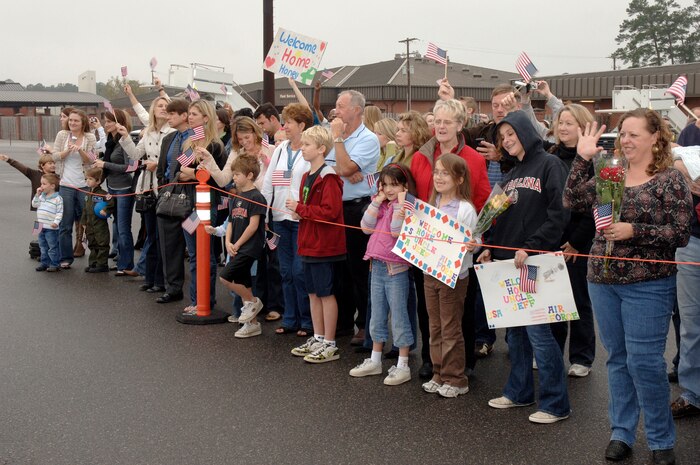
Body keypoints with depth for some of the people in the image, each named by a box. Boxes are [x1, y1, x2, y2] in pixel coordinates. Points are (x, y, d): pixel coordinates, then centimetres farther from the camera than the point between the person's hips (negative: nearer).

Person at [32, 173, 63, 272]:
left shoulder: (57, 198, -11)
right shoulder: (42, 196, 10)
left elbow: (59, 212, -13)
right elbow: (34, 204, 12)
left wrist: (56, 222, -23)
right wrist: (37, 195, 3)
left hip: (51, 228, -7)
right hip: (41, 226, 7)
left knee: (52, 247, 2)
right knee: (43, 247, 15)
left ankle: (54, 264, 10)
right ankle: (44, 263, 25)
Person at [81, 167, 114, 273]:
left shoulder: (102, 194, -14)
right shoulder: (88, 193, 11)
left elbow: (112, 202, -22)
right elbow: (85, 209, 17)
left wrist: (105, 210, -22)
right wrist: (84, 222, 15)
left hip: (100, 225, -8)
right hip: (90, 224, 8)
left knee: (102, 245, -2)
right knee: (92, 245, 15)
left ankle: (102, 265, 4)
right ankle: (92, 263, 23)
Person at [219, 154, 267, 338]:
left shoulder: (256, 197, -12)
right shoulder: (236, 198, 13)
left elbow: (253, 226, -17)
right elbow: (231, 223, 15)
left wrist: (237, 245, -12)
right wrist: (228, 242, -1)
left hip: (249, 248, -9)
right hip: (237, 248, 9)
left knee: (225, 277, -15)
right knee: (243, 284, 10)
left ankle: (253, 301, 4)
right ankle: (252, 324, 19)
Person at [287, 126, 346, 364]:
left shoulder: (328, 178, -15)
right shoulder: (307, 176, 14)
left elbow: (330, 212, -23)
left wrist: (300, 208, -18)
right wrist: (297, 209, 3)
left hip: (324, 245, -9)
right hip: (309, 244, 9)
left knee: (325, 293, -1)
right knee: (313, 293, 15)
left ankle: (330, 344, 8)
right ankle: (318, 338, 26)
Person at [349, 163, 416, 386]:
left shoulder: (405, 207, -10)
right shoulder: (381, 206, 11)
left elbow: (397, 231, -23)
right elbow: (366, 227, -1)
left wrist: (400, 203, -21)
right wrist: (377, 201, -3)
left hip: (396, 269, -7)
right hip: (377, 266, 8)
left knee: (399, 317, 0)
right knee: (377, 316, 16)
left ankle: (403, 366, 8)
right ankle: (375, 361, 28)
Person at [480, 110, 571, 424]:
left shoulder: (549, 165, -6)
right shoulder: (511, 174, 19)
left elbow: (559, 215, -14)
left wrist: (530, 248, -19)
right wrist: (491, 247, 8)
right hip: (507, 259, 8)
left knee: (537, 330, -8)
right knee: (515, 330, 13)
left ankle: (555, 403, 2)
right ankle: (519, 392, 26)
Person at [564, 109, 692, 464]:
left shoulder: (670, 180, -6)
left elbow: (681, 234, -11)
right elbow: (572, 201, -1)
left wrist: (634, 231, -20)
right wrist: (582, 159, -6)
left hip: (647, 285, -5)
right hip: (602, 280, 5)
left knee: (643, 361, -3)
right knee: (617, 359, 13)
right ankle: (621, 432, 25)